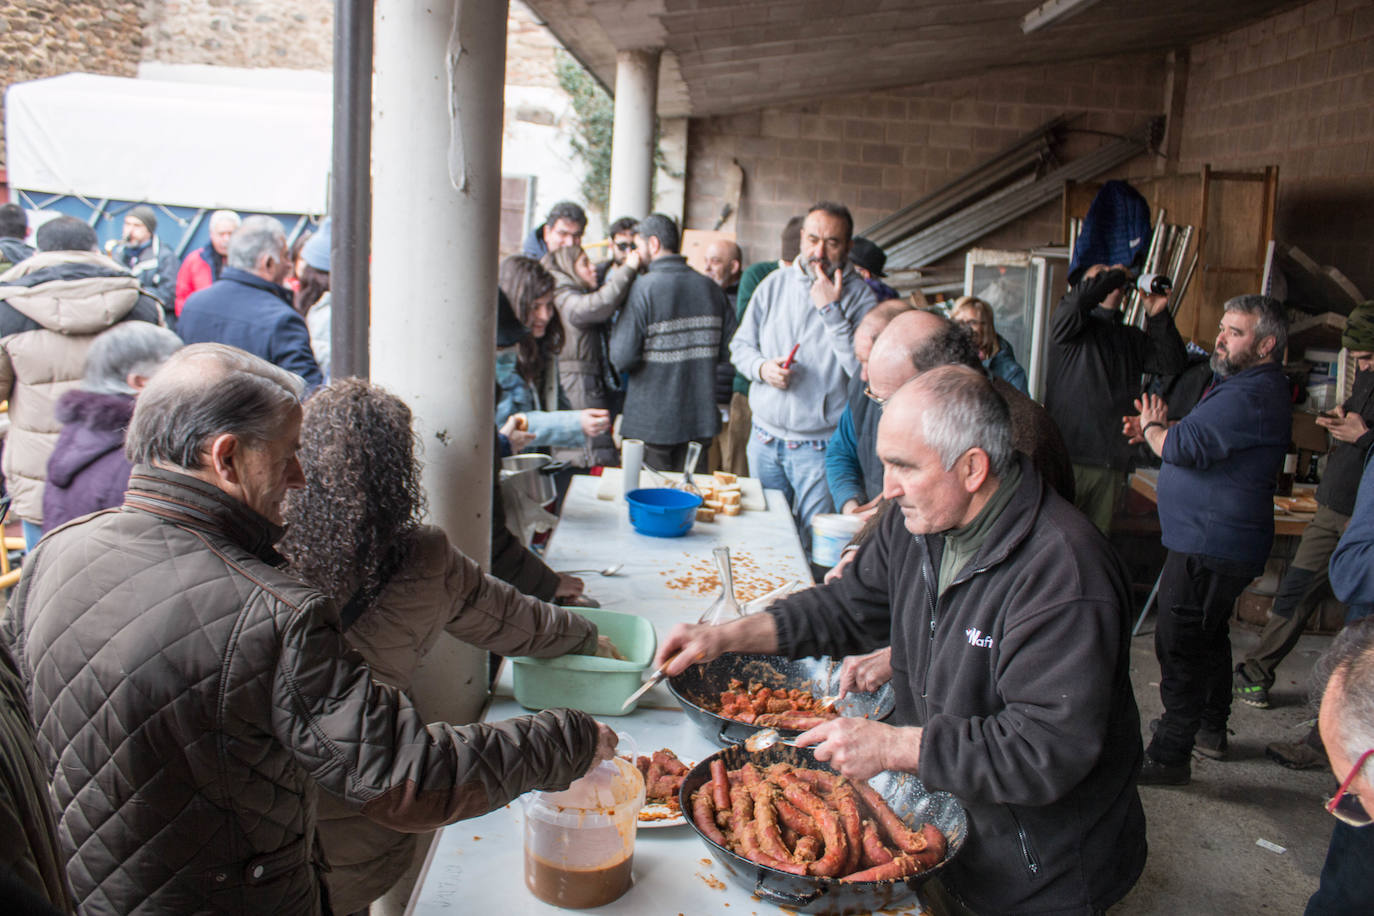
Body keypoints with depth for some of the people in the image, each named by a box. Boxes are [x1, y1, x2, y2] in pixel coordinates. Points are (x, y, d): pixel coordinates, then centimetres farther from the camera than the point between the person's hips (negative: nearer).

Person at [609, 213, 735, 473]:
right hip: (700, 421, 5)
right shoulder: (710, 288, 3)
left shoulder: (644, 288, -13)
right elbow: (729, 351, 4)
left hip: (651, 425, -5)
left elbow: (622, 358, -16)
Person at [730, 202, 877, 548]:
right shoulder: (775, 283, 5)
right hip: (764, 438, 4)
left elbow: (862, 368, -19)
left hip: (819, 446, -4)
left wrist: (831, 310, -21)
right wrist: (761, 367, -9)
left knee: (815, 547, 1)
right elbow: (741, 345, 11)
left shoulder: (859, 296, -7)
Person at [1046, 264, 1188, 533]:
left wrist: (1158, 317, -1)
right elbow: (1080, 299, -18)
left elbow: (1172, 364, 9)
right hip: (1067, 455, -5)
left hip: (1111, 464, 5)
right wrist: (1118, 274, -3)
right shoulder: (1070, 322, 3)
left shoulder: (1131, 338, 19)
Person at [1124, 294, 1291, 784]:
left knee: (1180, 648, -6)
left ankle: (1169, 756, 0)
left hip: (1208, 547, -12)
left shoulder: (1252, 394, -22)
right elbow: (1207, 443, 24)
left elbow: (1183, 447, -27)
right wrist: (1158, 429, 5)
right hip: (1220, 540, 12)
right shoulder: (1250, 385, 16)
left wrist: (1153, 426, -5)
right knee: (1209, 637, 23)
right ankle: (1211, 729, 38)